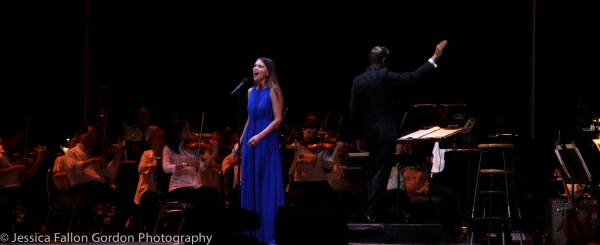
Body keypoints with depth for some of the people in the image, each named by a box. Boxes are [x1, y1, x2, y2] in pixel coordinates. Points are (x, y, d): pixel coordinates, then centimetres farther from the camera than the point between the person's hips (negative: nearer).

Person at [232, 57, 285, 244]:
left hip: (267, 142, -6)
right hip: (250, 142, 7)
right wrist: (240, 141, 14)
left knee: (268, 186, -5)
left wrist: (260, 135, -21)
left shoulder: (273, 91, -7)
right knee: (251, 186, 5)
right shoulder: (251, 92, 11)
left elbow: (277, 119, -12)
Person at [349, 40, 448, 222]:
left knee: (376, 173, 16)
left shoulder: (358, 81, 5)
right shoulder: (385, 76, -10)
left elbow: (353, 112, 5)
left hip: (370, 134, 6)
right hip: (385, 132, -6)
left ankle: (375, 212, 17)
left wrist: (358, 136, 13)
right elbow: (413, 77, -14)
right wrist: (434, 58, -10)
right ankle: (372, 215, -12)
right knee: (381, 174, -6)